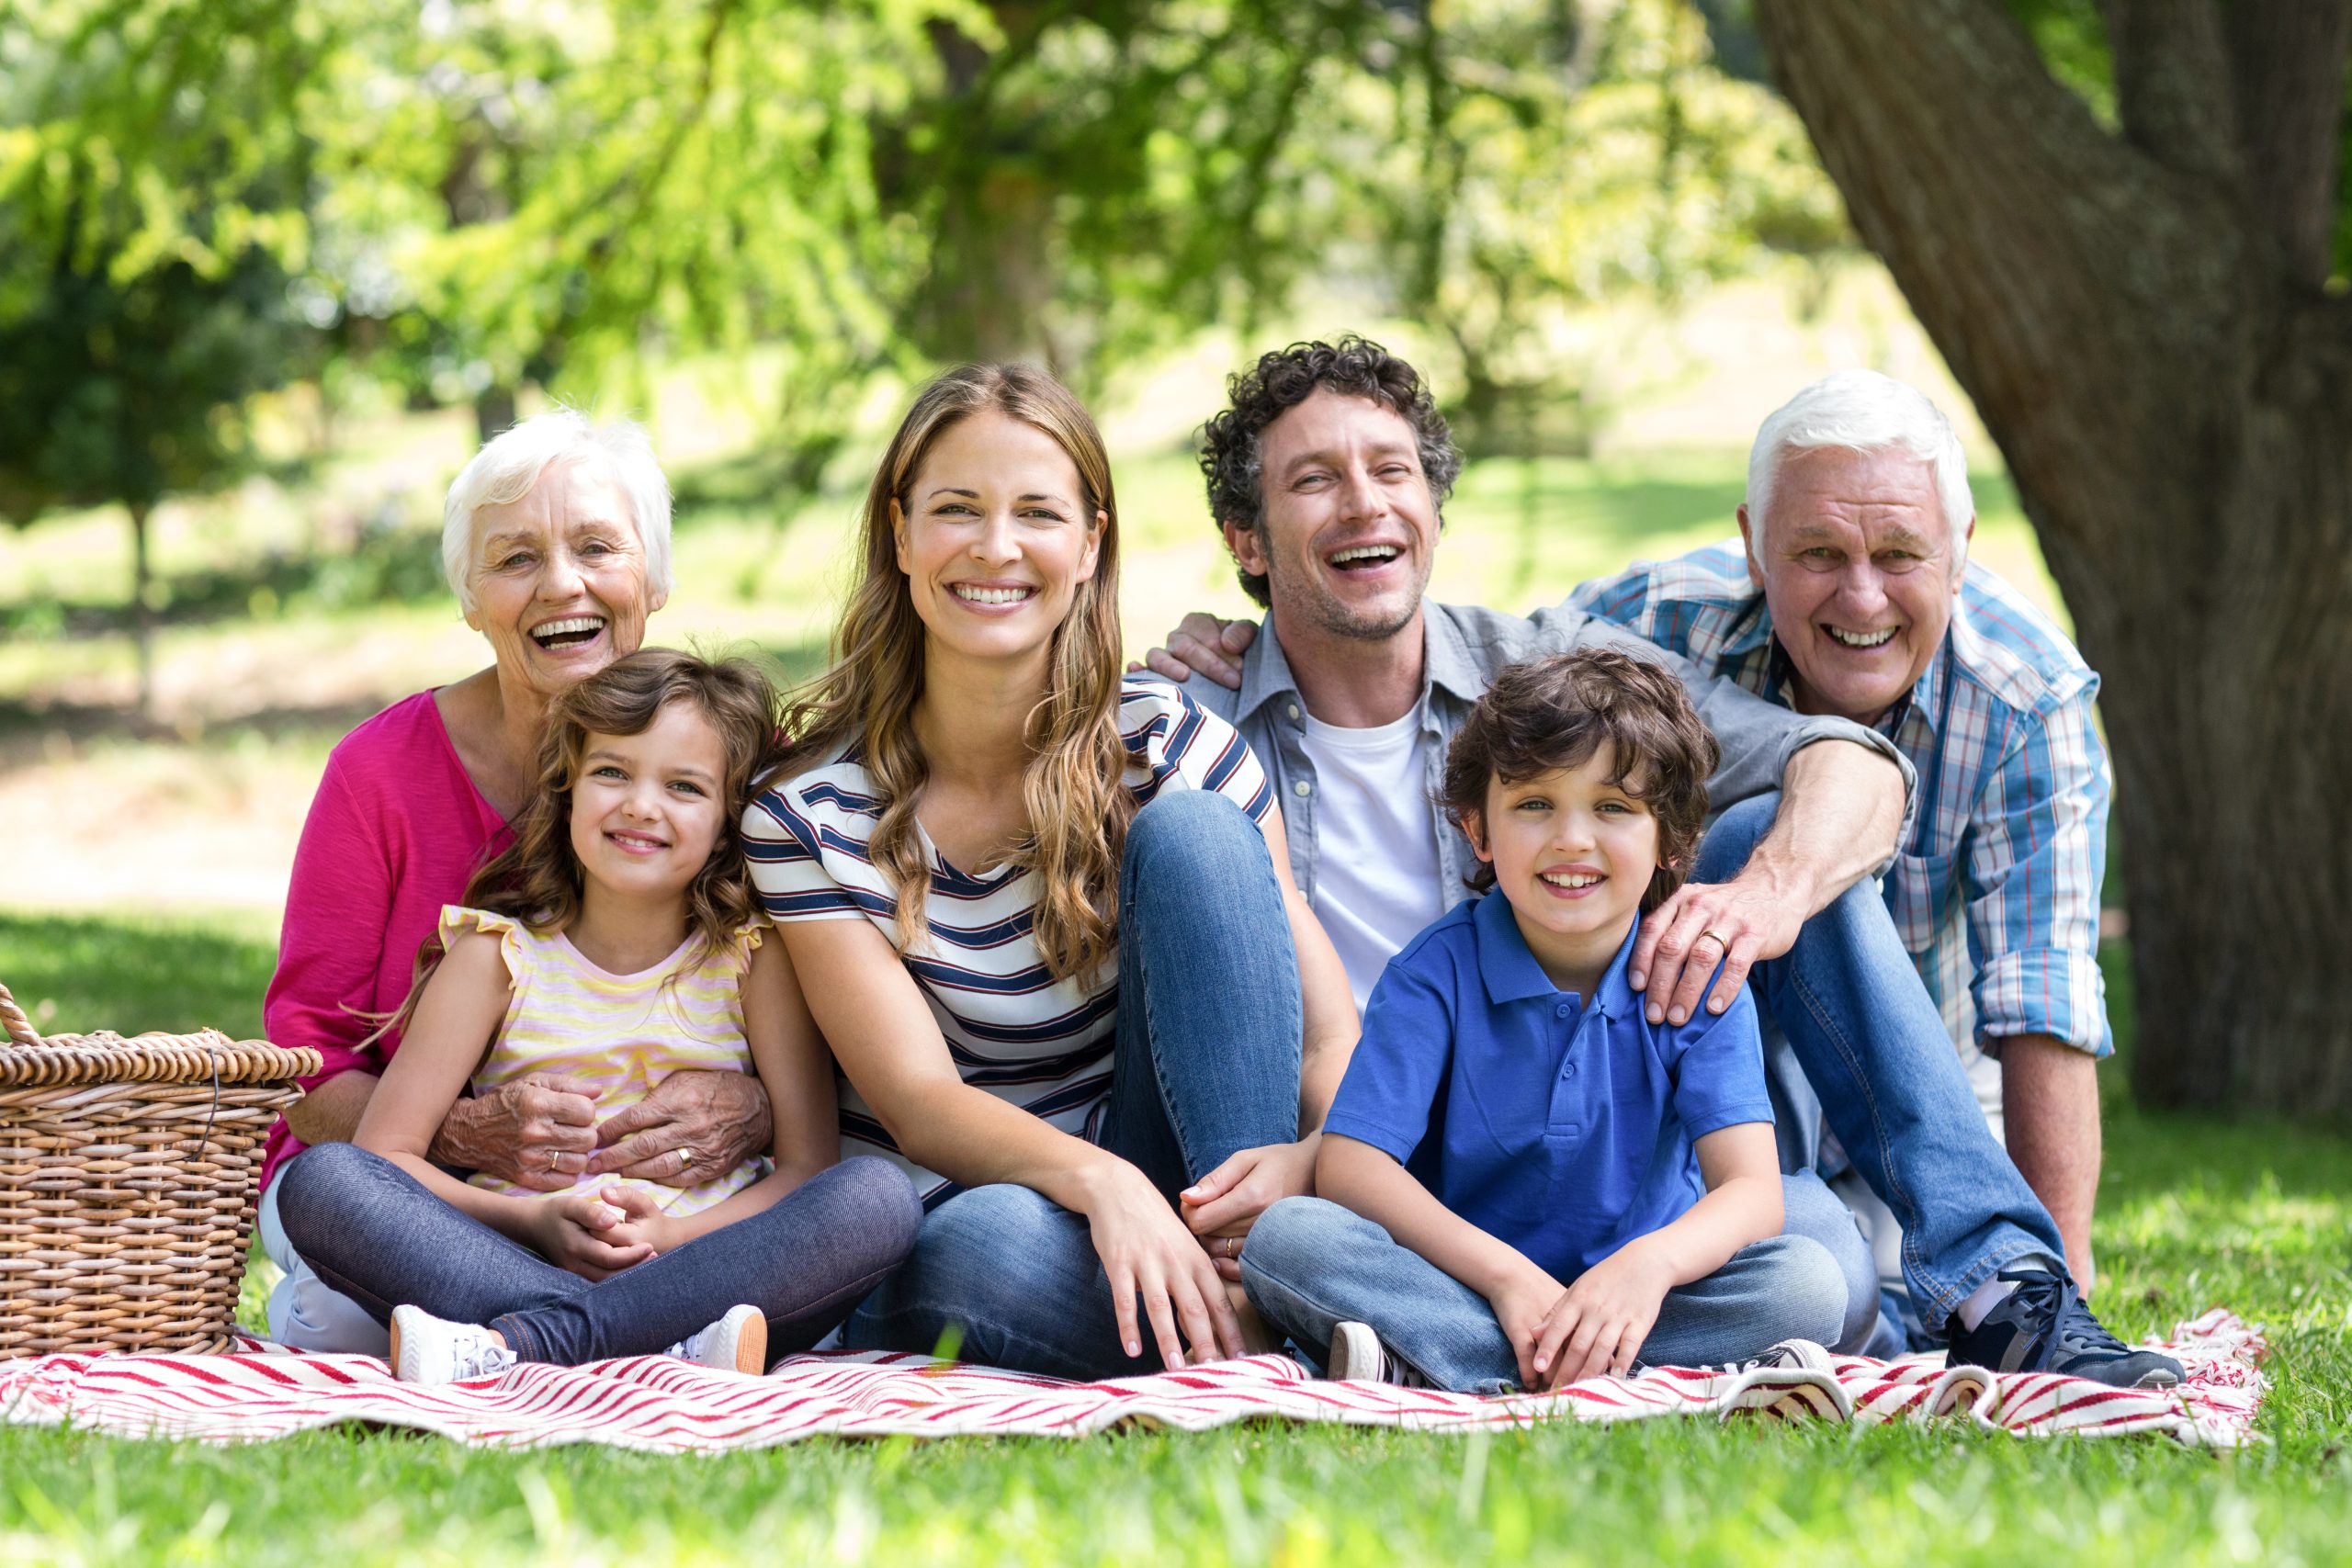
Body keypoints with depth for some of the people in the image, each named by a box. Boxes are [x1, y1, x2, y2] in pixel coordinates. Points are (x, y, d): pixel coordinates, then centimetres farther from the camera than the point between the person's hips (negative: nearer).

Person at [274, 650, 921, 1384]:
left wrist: (674, 1235, -17)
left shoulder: (756, 958, 8)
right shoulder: (497, 955, 8)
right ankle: (679, 1345, -38)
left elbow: (812, 1165, 0)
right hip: (515, 1263, 0)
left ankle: (517, 1343, -39)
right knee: (320, 1179, -23)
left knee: (880, 1197, -27)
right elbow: (384, 1153, 1)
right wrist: (533, 1222, -15)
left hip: (702, 1268, 0)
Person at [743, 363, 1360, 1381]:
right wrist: (1094, 1179, -36)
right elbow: (917, 1100, -13)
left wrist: (1311, 1156, -31)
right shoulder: (809, 813, -4)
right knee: (985, 1241, -40)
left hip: (1174, 1198, 2)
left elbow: (1331, 1034, -5)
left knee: (1190, 831, -19)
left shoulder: (1168, 750, -1)